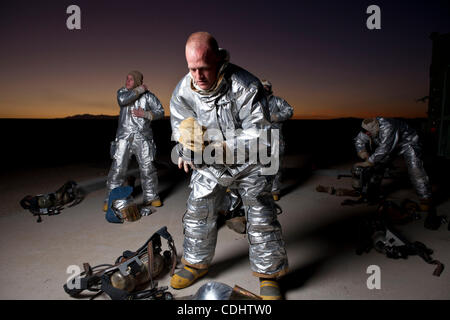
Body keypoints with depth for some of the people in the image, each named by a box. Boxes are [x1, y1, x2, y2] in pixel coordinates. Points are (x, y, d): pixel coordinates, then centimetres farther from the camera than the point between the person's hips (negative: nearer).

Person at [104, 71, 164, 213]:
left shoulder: (148, 96, 4)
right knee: (117, 167, -3)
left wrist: (145, 114, -11)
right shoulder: (122, 91, 8)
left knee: (147, 168, 0)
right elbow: (123, 100, -16)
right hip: (124, 136, 1)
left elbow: (160, 112, 3)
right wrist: (140, 90, -9)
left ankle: (151, 197, 16)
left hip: (143, 137, 0)